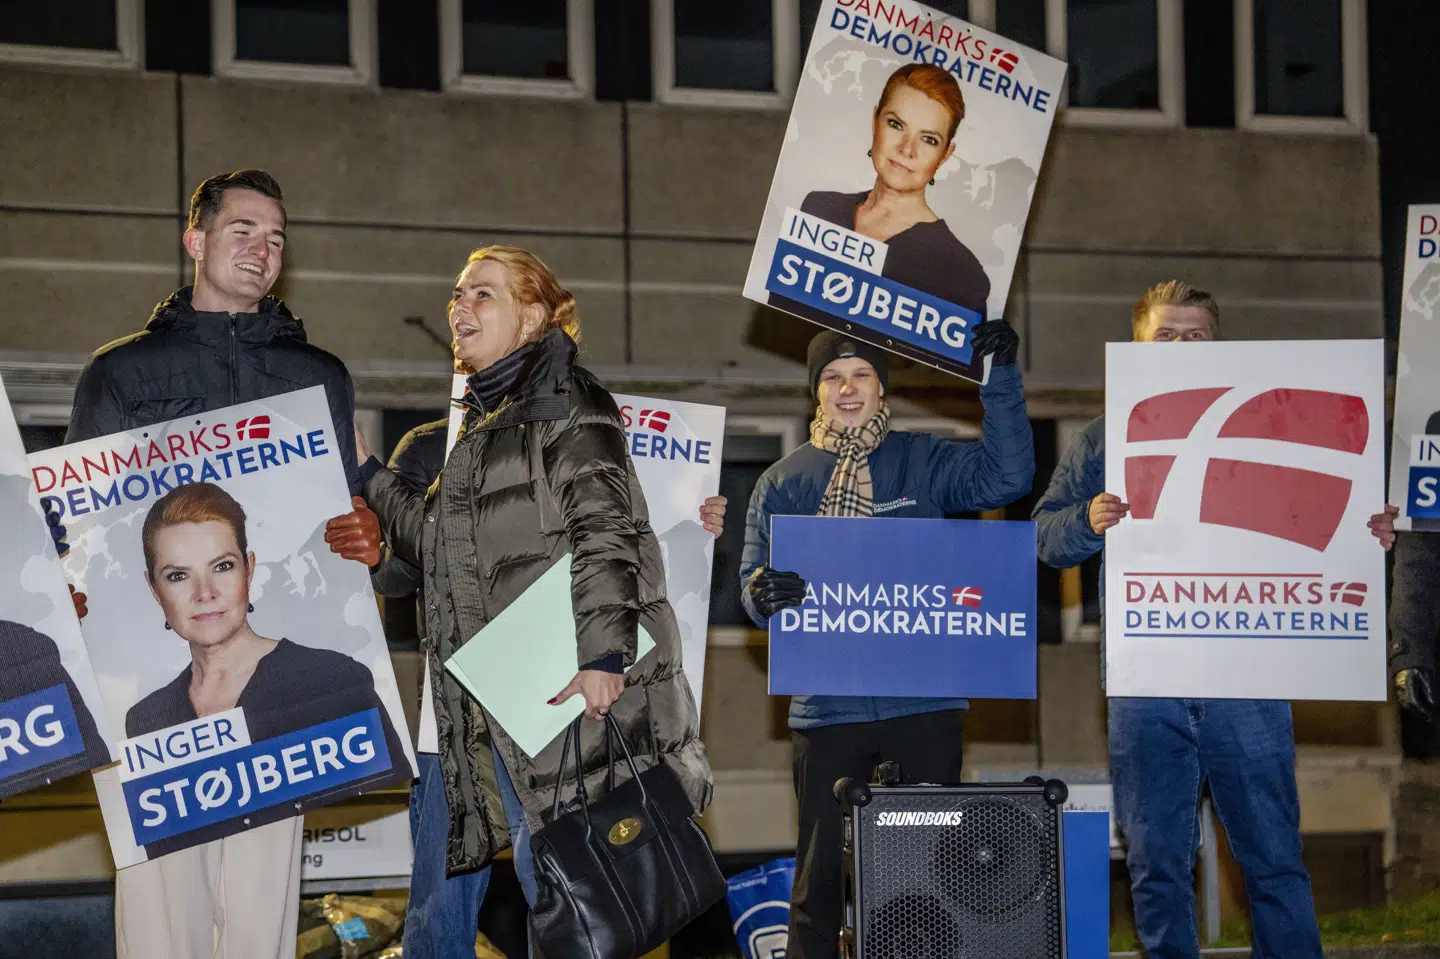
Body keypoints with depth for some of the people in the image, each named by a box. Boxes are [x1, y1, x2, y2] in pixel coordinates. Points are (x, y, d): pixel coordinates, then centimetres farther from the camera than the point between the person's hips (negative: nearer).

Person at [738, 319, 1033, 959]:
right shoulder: (783, 483, 9)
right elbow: (754, 588, 4)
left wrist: (1002, 379, -16)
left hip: (924, 703, 0)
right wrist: (763, 594, -20)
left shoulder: (924, 462, 6)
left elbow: (1006, 478, -8)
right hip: (827, 708, 0)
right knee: (821, 870, 3)